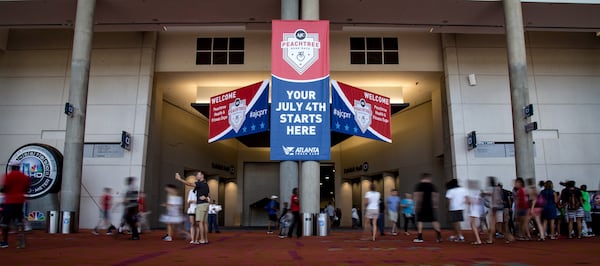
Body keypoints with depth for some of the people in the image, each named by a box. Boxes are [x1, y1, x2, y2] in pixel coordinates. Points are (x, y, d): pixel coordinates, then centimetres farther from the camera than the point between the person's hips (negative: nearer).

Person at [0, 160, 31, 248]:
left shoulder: (9, 175, -9)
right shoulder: (24, 176, 8)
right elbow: (26, 190, 9)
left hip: (10, 201, -5)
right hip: (20, 201, 5)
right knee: (19, 221, 7)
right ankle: (22, 242, 1)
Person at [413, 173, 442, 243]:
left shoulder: (419, 185, 0)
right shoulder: (432, 185, 5)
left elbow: (417, 196, -8)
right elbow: (435, 196, 0)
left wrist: (416, 205, -6)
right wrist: (435, 205, 4)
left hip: (421, 206, -2)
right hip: (430, 206, 2)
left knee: (420, 220, 3)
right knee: (434, 220, 8)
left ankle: (420, 237, -1)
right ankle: (439, 236, 1)